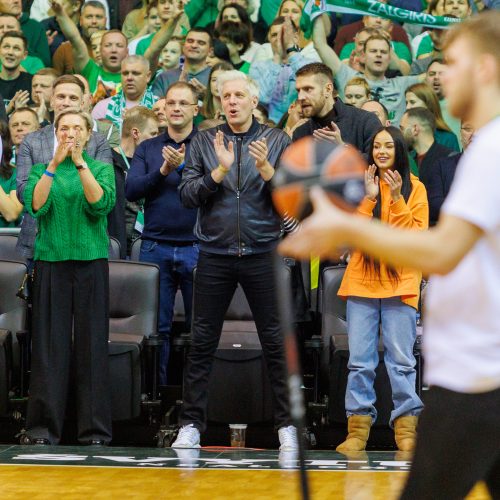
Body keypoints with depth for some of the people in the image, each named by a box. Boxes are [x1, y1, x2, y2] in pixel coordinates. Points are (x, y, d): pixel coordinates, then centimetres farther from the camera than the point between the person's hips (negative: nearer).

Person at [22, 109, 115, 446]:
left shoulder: (102, 168, 9)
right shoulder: (42, 170, 11)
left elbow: (102, 204, -9)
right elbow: (35, 206, -7)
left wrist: (80, 162, -17)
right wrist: (55, 163, -15)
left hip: (91, 260, 0)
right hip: (51, 260, 0)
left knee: (92, 343, -2)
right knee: (50, 344, -2)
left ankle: (95, 429, 1)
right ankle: (43, 427, 0)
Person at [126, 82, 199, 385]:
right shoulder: (147, 149, 12)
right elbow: (132, 190, 0)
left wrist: (183, 166, -23)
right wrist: (162, 171, -13)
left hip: (196, 247, -2)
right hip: (156, 247, 2)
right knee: (157, 325, 4)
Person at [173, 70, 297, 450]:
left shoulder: (277, 141, 6)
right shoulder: (204, 142, 8)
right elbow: (187, 194, 0)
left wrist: (267, 170, -16)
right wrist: (220, 170, -14)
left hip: (262, 252, -1)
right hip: (215, 253, 1)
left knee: (275, 341, 0)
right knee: (202, 342, 1)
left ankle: (287, 424, 7)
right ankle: (191, 424, 7)